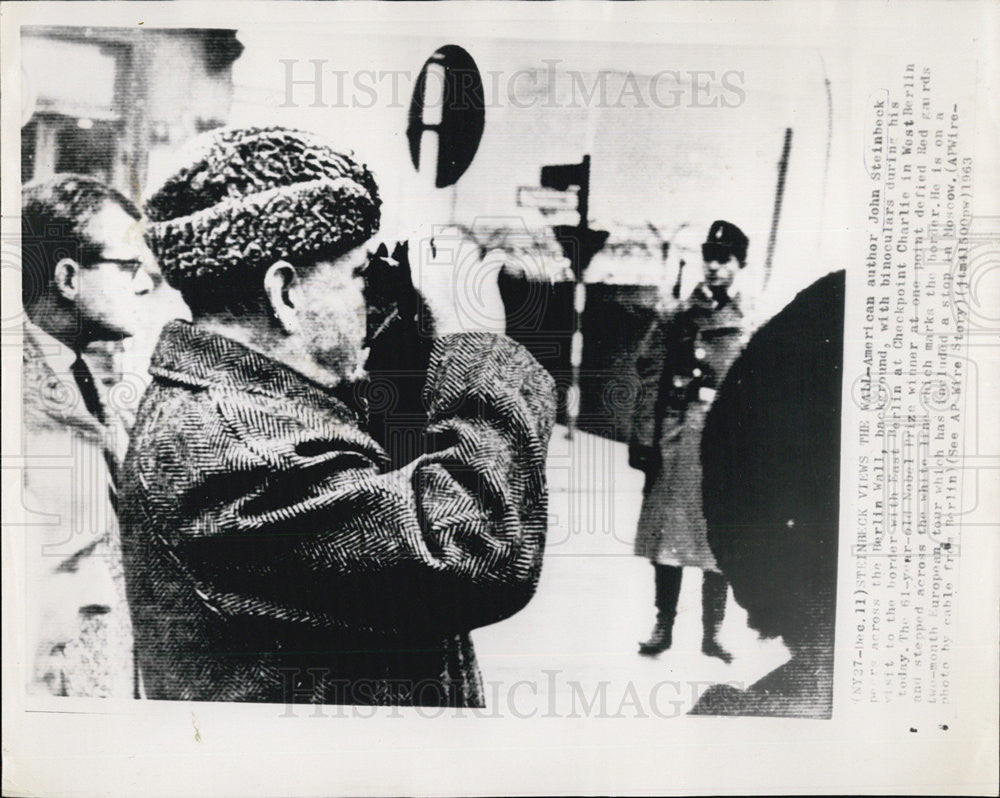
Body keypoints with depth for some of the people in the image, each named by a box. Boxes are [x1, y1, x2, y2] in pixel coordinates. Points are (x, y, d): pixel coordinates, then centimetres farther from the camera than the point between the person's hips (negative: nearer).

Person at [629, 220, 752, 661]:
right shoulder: (675, 318, 5)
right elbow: (650, 379, 0)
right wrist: (644, 439, -7)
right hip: (676, 438, 0)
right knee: (666, 531, 5)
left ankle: (712, 632, 21)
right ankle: (663, 625, 20)